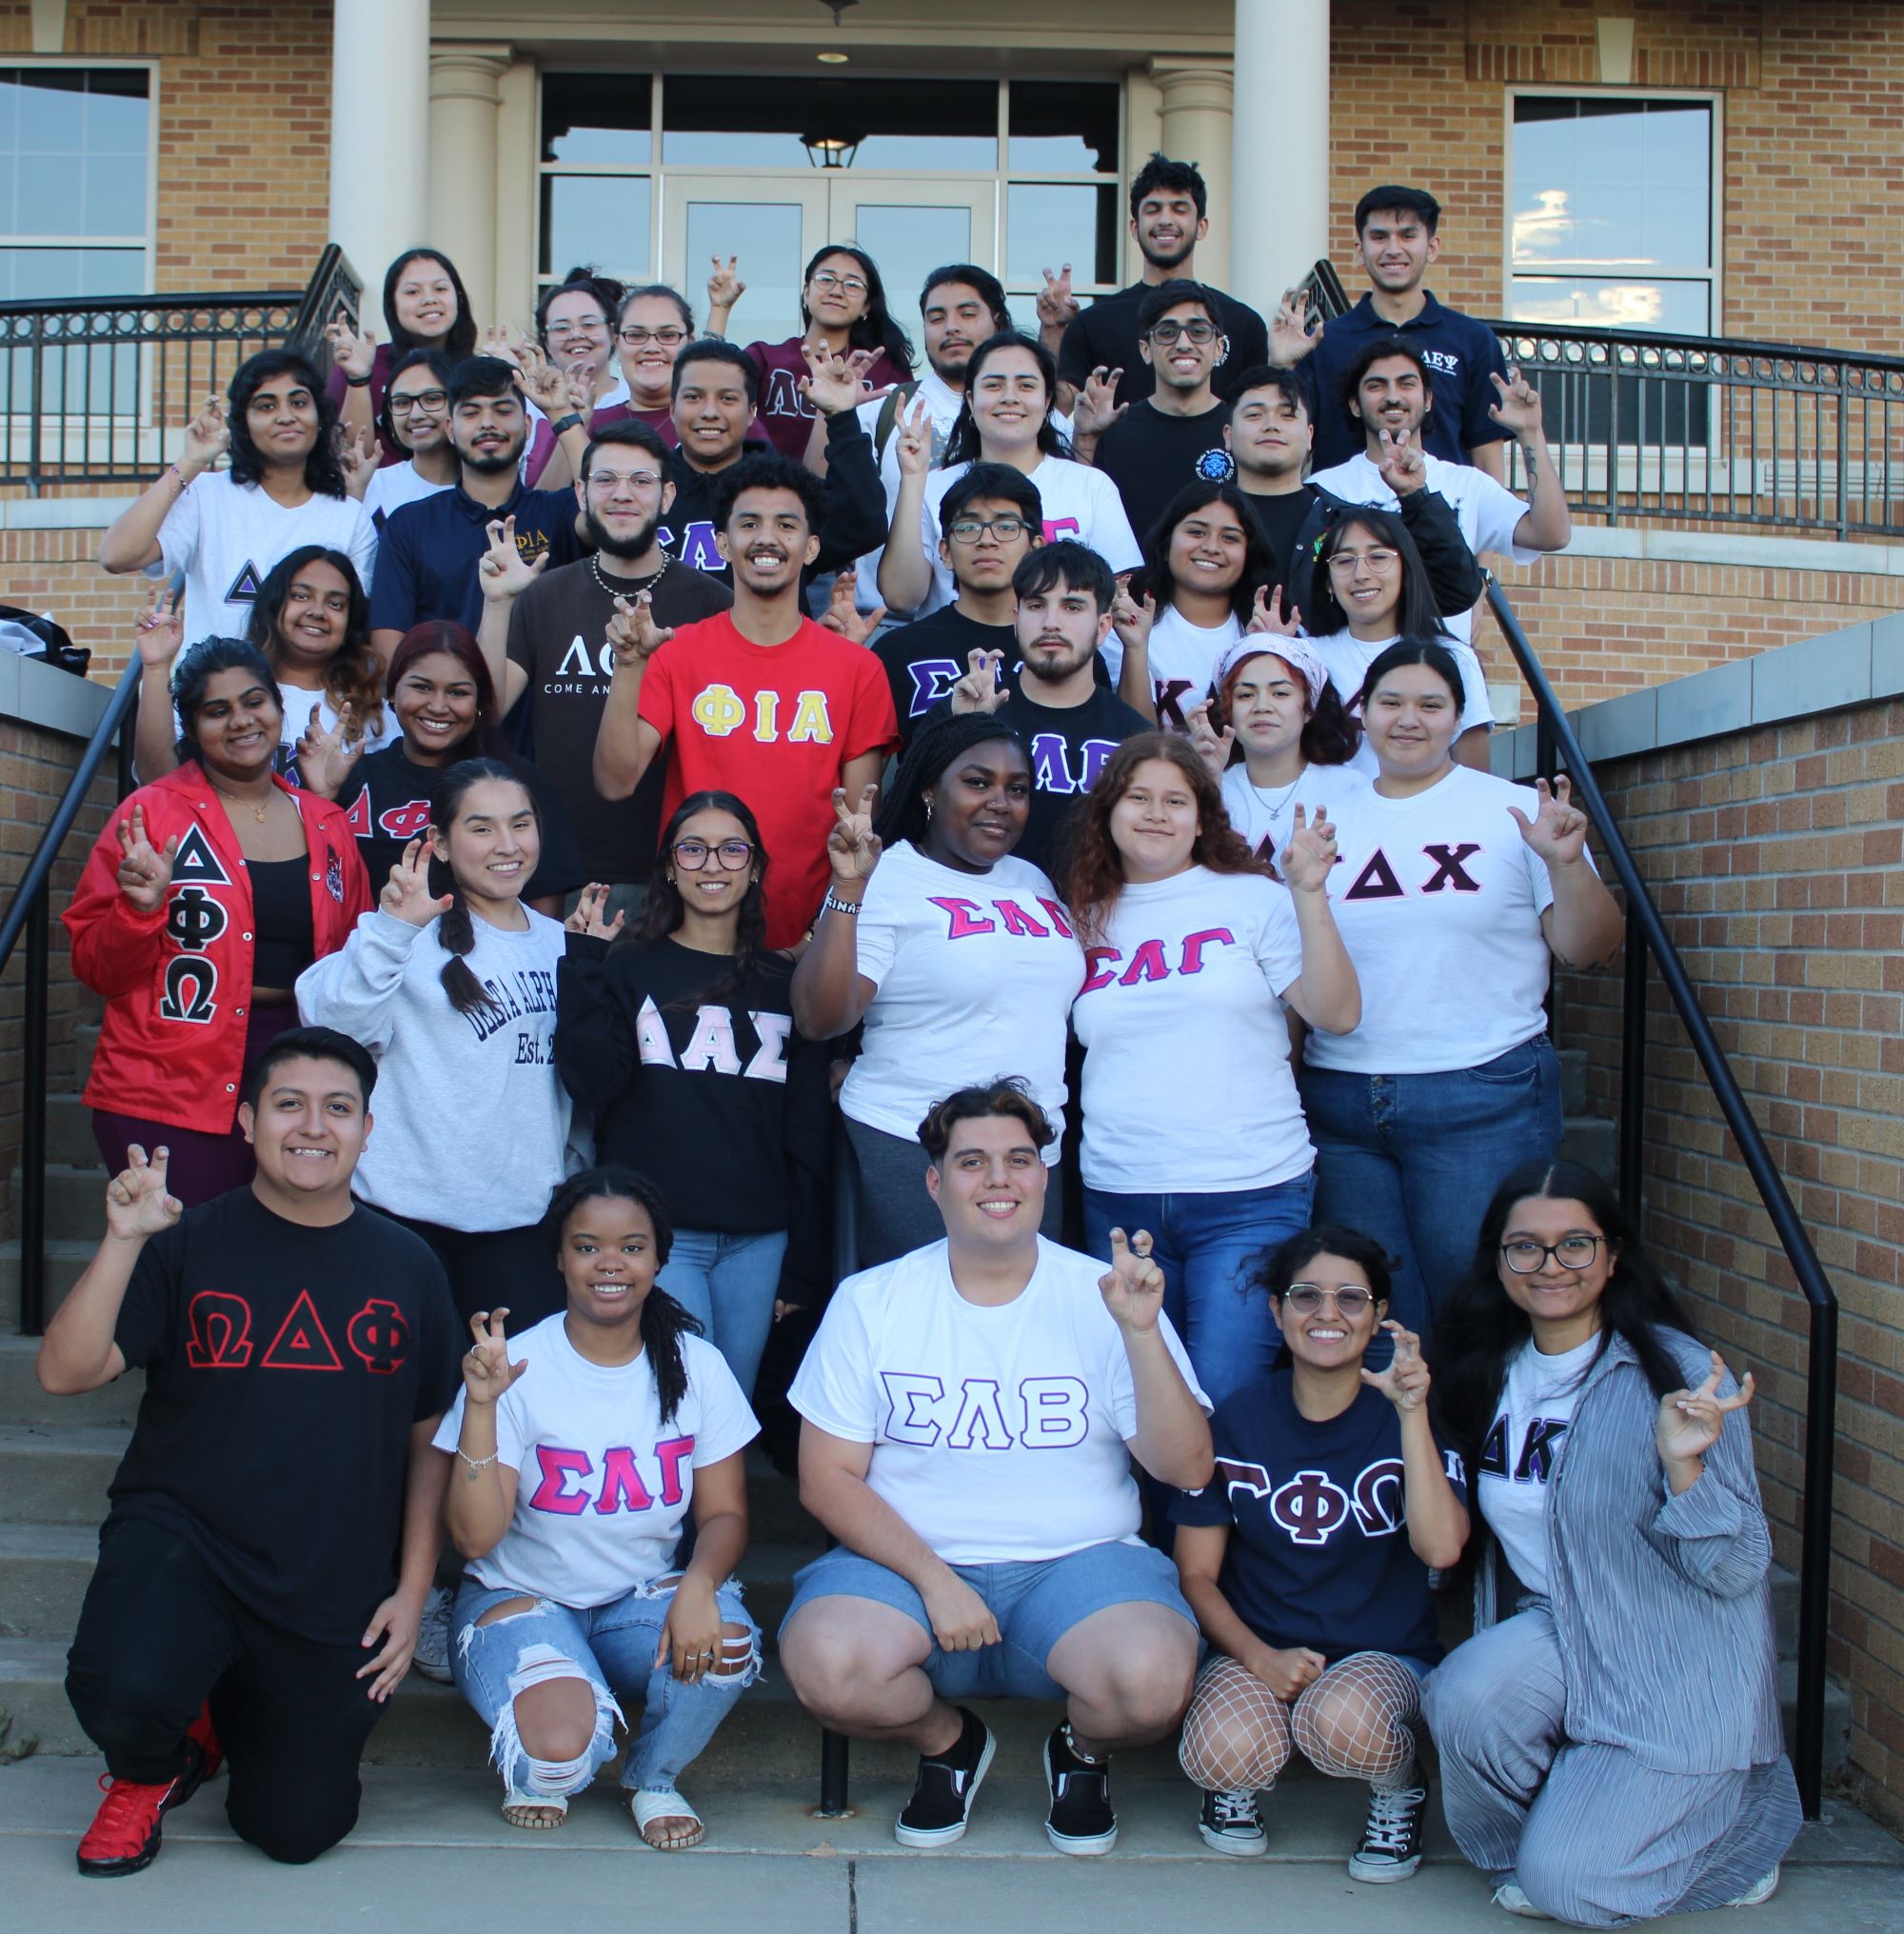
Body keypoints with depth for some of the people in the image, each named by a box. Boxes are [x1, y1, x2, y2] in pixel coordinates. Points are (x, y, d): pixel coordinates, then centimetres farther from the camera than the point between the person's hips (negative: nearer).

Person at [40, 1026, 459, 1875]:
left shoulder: (406, 1266, 2)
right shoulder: (188, 1245, -4)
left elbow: (429, 1439, 8)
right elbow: (64, 1373, -14)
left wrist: (412, 1591, 2)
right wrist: (124, 1240, -26)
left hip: (338, 1598, 2)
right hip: (181, 1542, -2)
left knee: (298, 1831, 5)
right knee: (121, 1689, -32)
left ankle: (238, 1707, 39)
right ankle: (153, 1767, 7)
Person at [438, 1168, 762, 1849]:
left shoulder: (696, 1366, -3)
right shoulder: (519, 1367, -12)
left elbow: (725, 1512, -2)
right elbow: (474, 1537, -17)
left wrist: (699, 1583, -25)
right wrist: (481, 1405, -30)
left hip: (644, 1597, 3)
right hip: (521, 1596, -3)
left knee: (726, 1639, -30)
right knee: (562, 1743, -32)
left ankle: (651, 1777, 2)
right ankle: (538, 1768, 9)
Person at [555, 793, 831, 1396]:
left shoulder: (784, 982, 12)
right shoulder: (629, 967, 6)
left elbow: (810, 1131, 12)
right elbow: (593, 1084, -9)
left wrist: (803, 1266, 9)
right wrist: (586, 967, -9)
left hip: (758, 1239, 3)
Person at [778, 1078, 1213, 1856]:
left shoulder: (1102, 1297, -1)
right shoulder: (870, 1302, 1)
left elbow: (1187, 1470, -7)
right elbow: (827, 1478, -1)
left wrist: (1141, 1331, -21)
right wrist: (932, 1580, -14)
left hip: (1078, 1563, 0)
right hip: (909, 1562, 1)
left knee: (1152, 1679, -31)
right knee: (826, 1665, -30)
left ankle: (1082, 1749, 9)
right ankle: (946, 1741, 8)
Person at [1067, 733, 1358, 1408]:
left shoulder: (1253, 900, 1)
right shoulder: (1088, 918, 10)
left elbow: (1337, 1015, -7)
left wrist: (1309, 895, -15)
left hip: (1248, 1198, -3)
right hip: (1118, 1198, 4)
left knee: (1223, 1402, -8)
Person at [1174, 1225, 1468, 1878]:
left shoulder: (1406, 1418, -3)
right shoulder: (1236, 1421, -2)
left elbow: (1441, 1548, -20)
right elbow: (1196, 1574, 0)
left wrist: (1411, 1413, -26)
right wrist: (1260, 1658, -17)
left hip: (1385, 1653, 0)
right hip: (1257, 1647, 1)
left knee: (1341, 1723, -35)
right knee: (1226, 1753, -32)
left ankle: (1400, 1785, 1)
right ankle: (1239, 1778, 7)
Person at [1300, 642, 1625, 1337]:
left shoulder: (1516, 810, 2)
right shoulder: (1328, 824, 10)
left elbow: (1586, 949, -1)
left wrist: (1566, 864, -16)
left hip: (1483, 1102, -3)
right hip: (1340, 1104, 3)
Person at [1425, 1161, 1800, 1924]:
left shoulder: (1682, 1375, -16)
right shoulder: (1489, 1371, 2)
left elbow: (1734, 1572, -17)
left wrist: (1685, 1466, -33)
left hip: (1676, 1669, -4)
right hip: (1553, 1633, 5)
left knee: (1565, 1883, -15)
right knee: (1463, 1694, -28)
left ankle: (1737, 1817, 14)